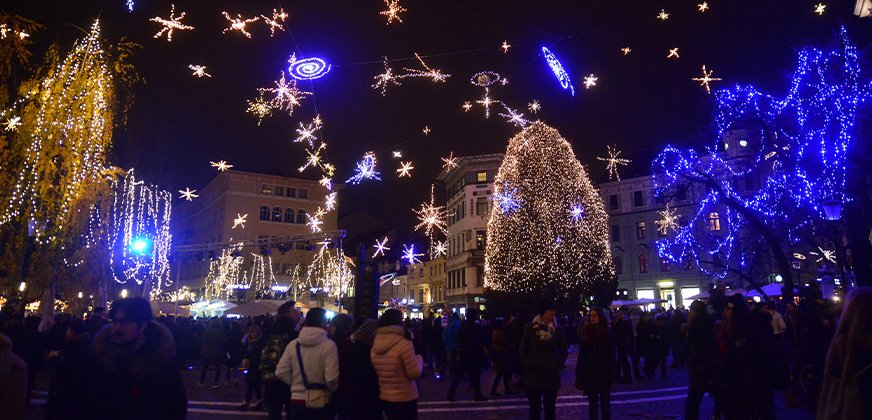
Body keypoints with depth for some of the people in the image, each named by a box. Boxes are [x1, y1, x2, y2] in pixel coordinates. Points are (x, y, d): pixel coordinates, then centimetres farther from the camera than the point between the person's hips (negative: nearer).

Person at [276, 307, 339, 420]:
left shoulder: (292, 344, 0)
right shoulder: (329, 345, -13)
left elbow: (280, 372, -1)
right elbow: (331, 378, -18)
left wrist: (296, 382, 12)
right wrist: (334, 389, 3)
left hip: (297, 400, 4)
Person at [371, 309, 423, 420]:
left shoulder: (374, 346, -1)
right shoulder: (404, 344, -20)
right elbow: (414, 373, -17)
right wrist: (419, 359, 0)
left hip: (384, 398, 6)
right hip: (405, 399, -6)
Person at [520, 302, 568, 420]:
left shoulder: (557, 329, 3)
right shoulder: (530, 328, -2)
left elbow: (563, 350, 10)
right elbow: (523, 349, 2)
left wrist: (559, 364, -4)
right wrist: (529, 364, -9)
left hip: (551, 374, 2)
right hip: (533, 374, -1)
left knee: (550, 408, 10)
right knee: (534, 408, 5)